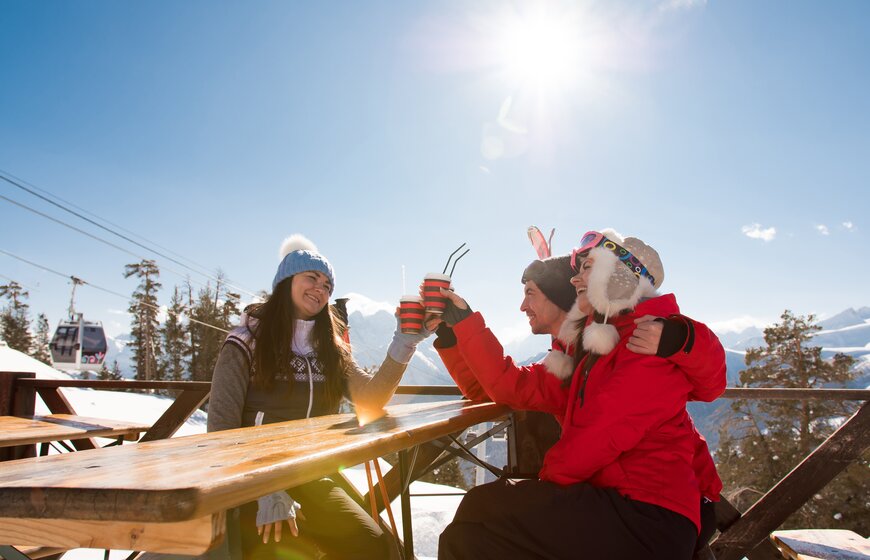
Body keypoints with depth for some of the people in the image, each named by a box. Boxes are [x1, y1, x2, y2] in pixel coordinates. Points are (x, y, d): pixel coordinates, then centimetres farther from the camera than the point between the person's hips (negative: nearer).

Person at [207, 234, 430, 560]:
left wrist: (404, 343, -19)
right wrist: (266, 490, -24)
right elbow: (221, 428, -12)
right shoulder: (245, 344, -4)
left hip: (311, 481, 4)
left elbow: (371, 399, -4)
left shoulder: (330, 351, 11)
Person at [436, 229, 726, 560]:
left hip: (648, 521, -7)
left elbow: (604, 433, -17)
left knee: (481, 511, -13)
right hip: (613, 504, 8)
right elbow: (513, 386, 12)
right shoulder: (592, 349, 17)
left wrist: (546, 480, -3)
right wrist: (464, 321, 11)